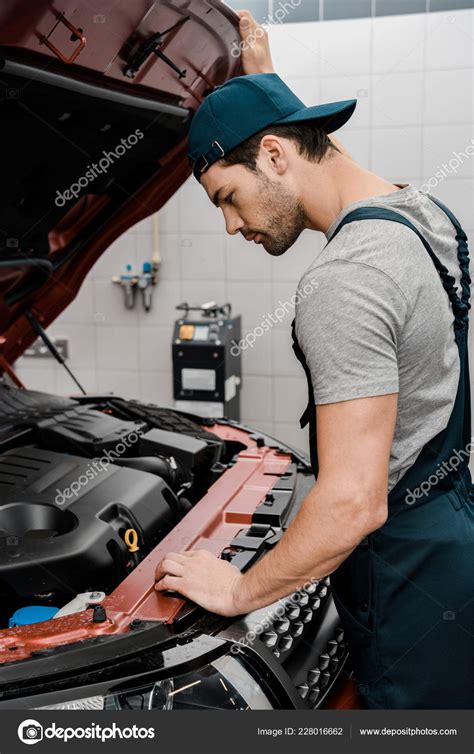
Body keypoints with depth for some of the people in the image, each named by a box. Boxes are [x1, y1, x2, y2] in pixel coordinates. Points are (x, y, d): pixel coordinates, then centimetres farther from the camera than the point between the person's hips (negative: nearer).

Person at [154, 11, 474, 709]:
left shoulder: (343, 282, -28)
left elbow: (353, 502, -30)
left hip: (407, 569, -10)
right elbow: (316, 150, 27)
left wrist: (239, 591, -16)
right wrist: (263, 75, 30)